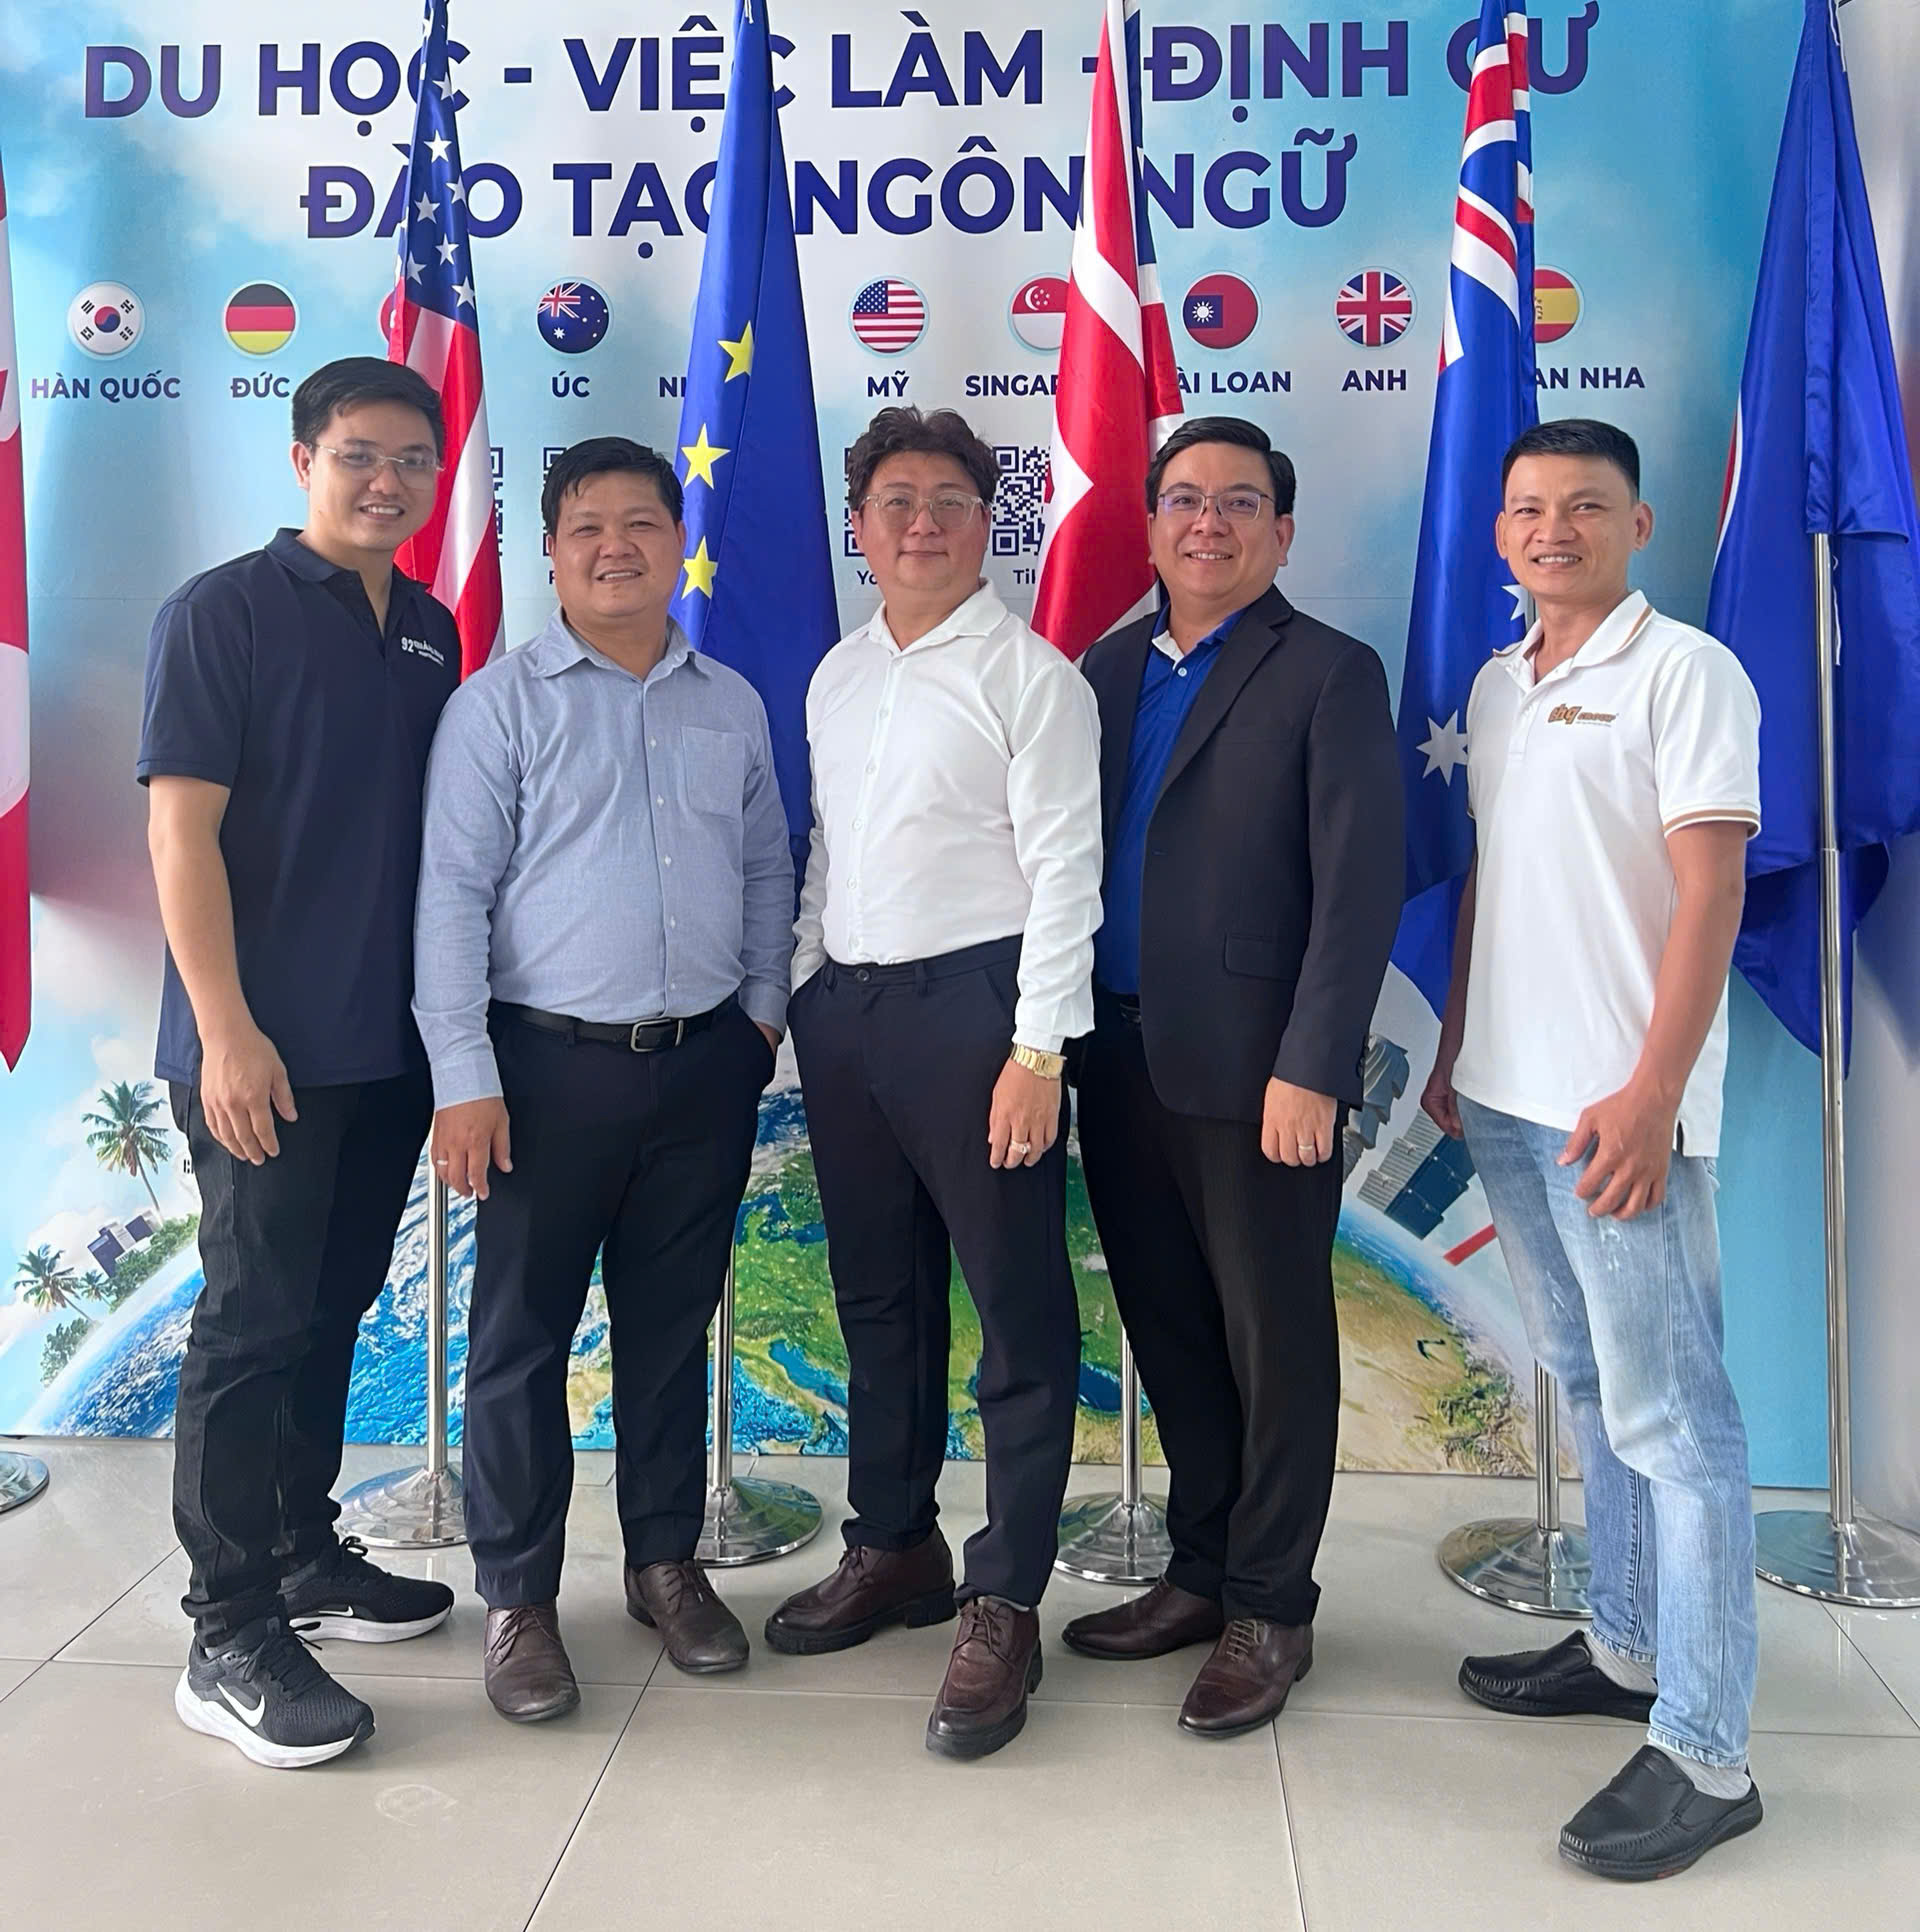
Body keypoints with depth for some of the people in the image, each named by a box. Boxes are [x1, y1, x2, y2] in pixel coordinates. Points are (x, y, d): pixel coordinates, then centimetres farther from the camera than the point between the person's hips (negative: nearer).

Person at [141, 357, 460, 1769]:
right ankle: (230, 1636, 9)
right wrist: (226, 1030, -18)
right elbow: (181, 826, -12)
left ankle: (305, 1553, 31)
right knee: (255, 1319, -2)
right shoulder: (224, 612, -6)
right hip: (266, 1046, -6)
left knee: (333, 1309, 16)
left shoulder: (431, 633, 12)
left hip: (390, 1041, 6)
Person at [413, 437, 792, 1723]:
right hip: (551, 1063, -3)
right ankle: (519, 1597, 19)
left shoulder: (732, 705, 10)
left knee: (674, 1324, 13)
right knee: (522, 1336, 4)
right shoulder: (501, 701, -2)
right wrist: (465, 1078, -11)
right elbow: (452, 892, -6)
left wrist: (764, 1012, 8)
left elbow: (767, 870, 17)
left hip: (706, 1064, 3)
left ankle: (667, 1561, 29)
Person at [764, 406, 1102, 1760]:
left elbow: (1063, 864, -12)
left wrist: (1039, 1048, -18)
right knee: (878, 1294, 16)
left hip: (972, 1002, -7)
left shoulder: (1029, 673, -6)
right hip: (844, 1003, 7)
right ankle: (894, 1548, 33)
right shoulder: (837, 678, 14)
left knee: (1018, 1306, 0)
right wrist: (798, 989, 12)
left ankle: (1004, 1606, 12)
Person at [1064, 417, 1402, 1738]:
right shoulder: (1107, 671, 13)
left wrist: (1310, 1071, -17)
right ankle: (1200, 1573, 32)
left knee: (1274, 1341, 6)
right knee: (1169, 1332, 15)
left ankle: (1270, 1611, 22)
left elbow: (1359, 887, -11)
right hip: (1124, 1063, 6)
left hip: (1253, 1071, -5)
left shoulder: (1330, 676, -3)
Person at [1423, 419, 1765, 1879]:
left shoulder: (1685, 673, -7)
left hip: (1619, 1107, -7)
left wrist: (1651, 1093, -21)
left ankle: (1705, 1754, 7)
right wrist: (1453, 1050, 15)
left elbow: (1711, 890, -14)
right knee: (1594, 1390, 17)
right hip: (1506, 1099, 7)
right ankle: (1628, 1649, 32)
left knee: (1672, 1418, -3)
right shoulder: (1497, 685, 14)